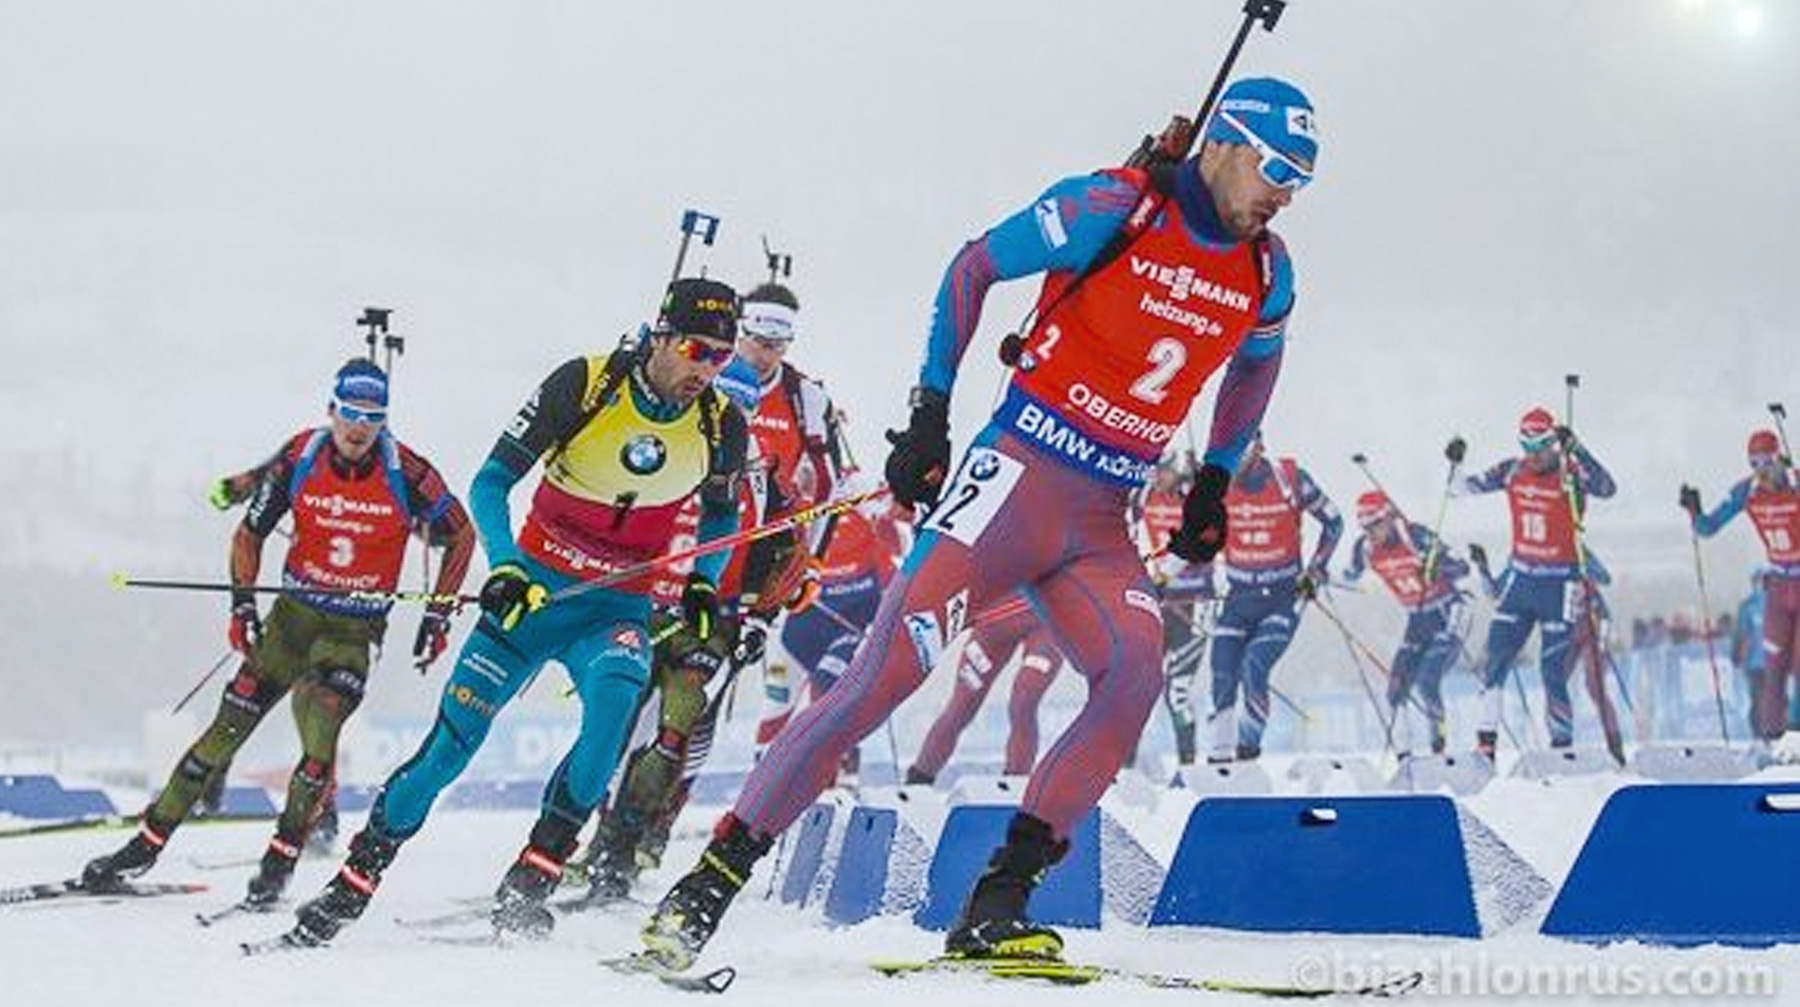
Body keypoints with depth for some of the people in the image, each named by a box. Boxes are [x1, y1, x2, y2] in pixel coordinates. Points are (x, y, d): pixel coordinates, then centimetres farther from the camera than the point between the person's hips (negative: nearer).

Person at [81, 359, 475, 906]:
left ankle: (280, 861, -3)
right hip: (293, 612, 2)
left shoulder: (406, 472, -14)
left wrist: (439, 615, -3)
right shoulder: (299, 458, -8)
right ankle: (147, 843, 6)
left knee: (318, 737, -20)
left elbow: (461, 535, 0)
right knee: (229, 726, -3)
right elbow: (250, 532, 5)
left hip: (355, 631, -2)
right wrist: (242, 603, -4)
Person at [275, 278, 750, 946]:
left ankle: (527, 886, -26)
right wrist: (504, 567, -26)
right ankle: (351, 885, 11)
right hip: (534, 590, -1)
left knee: (615, 690, -33)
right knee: (451, 743, -7)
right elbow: (491, 482, -10)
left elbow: (720, 515, 15)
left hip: (618, 609, 1)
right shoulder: (584, 385, -15)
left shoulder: (721, 425, -6)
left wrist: (702, 583, -2)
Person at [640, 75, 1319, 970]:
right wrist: (929, 411, -4)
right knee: (884, 675, -15)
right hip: (1017, 477, -5)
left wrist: (1215, 480, 23)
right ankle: (716, 874, -7)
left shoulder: (1267, 274, 8)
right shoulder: (1116, 207, -9)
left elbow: (1257, 362, 30)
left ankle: (997, 905, -16)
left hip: (1102, 524, 5)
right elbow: (974, 266, -1)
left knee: (1136, 672, -22)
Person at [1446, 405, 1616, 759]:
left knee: (1553, 669, -4)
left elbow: (1606, 489, -32)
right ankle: (1486, 737, 10)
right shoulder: (1512, 471, 2)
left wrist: (1575, 450, -40)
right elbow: (1462, 489, 7)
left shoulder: (1571, 475, -12)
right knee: (1494, 658, 2)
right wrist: (1455, 464, -13)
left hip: (1559, 585, -5)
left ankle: (1563, 741, 8)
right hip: (1520, 579, 5)